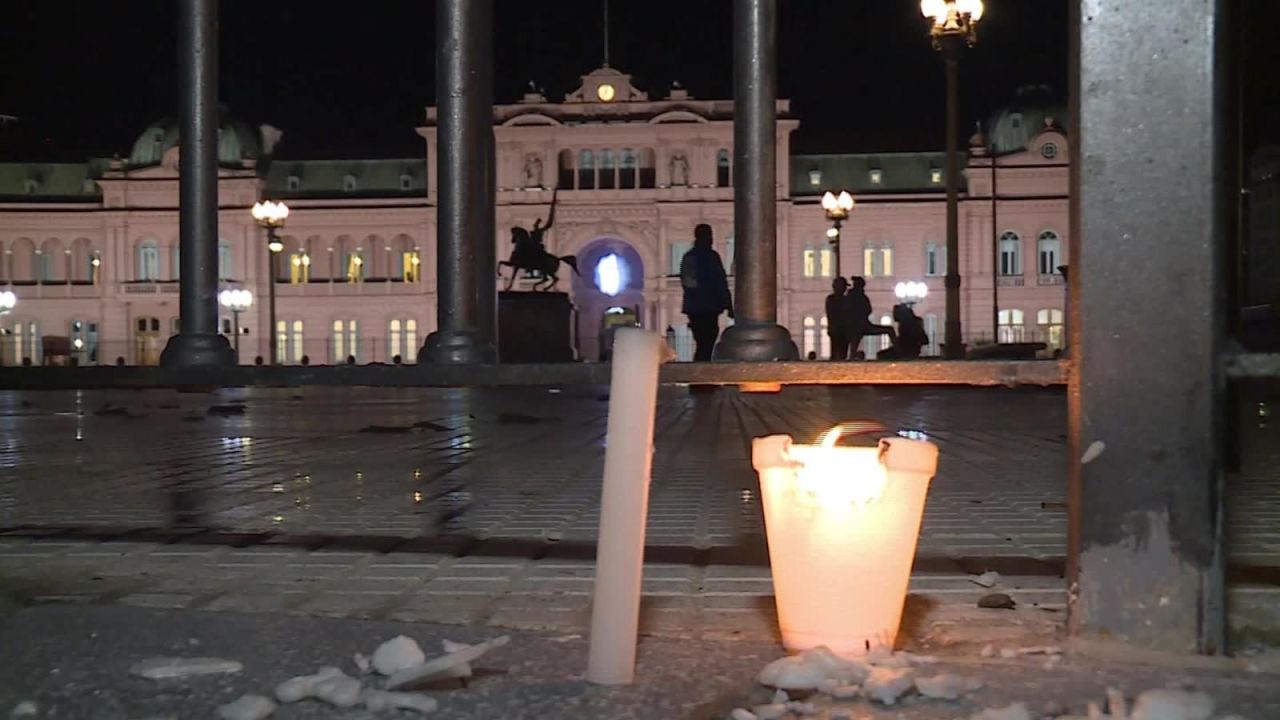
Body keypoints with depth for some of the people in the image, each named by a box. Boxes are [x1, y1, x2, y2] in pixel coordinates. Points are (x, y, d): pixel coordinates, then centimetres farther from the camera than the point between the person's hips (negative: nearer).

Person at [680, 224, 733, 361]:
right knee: (706, 346, -9)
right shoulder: (711, 256, -8)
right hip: (709, 307, -7)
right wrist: (729, 306, -6)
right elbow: (721, 283, -10)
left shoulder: (687, 257, 13)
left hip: (691, 306, 7)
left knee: (701, 344, 14)